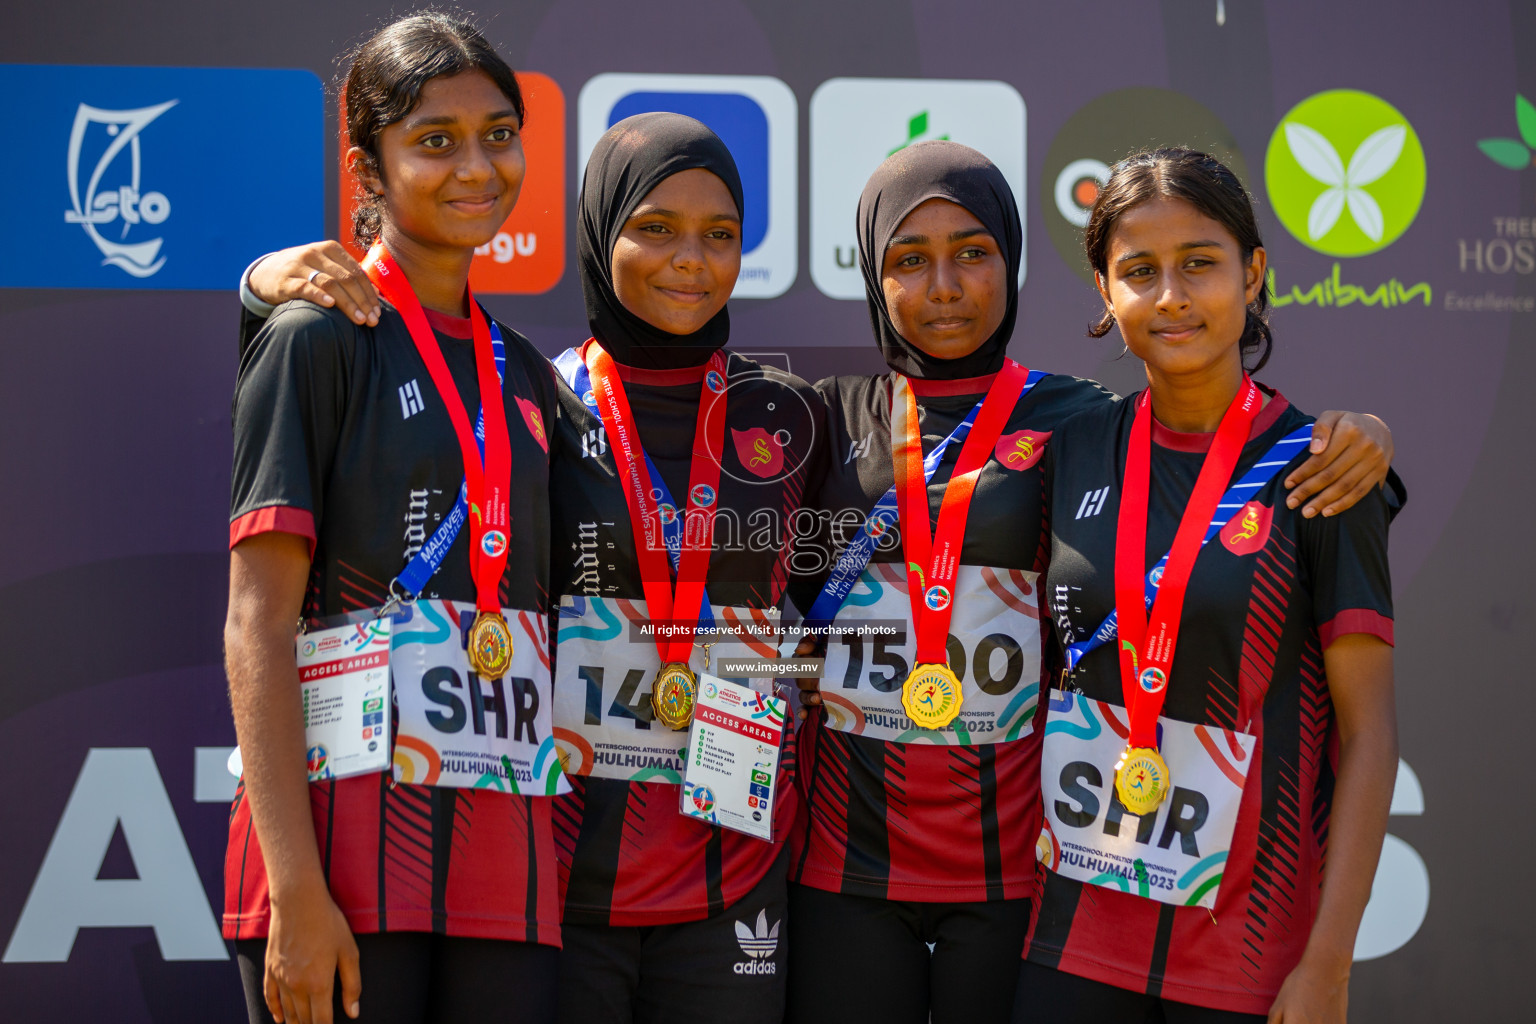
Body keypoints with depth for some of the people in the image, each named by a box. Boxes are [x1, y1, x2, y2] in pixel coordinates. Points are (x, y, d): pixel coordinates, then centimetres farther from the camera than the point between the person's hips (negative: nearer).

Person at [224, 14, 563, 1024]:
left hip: (509, 862, 5)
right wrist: (297, 886, -17)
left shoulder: (525, 372, 17)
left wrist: (566, 849, 10)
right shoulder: (318, 340, -1)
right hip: (346, 843, -5)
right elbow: (257, 624, -8)